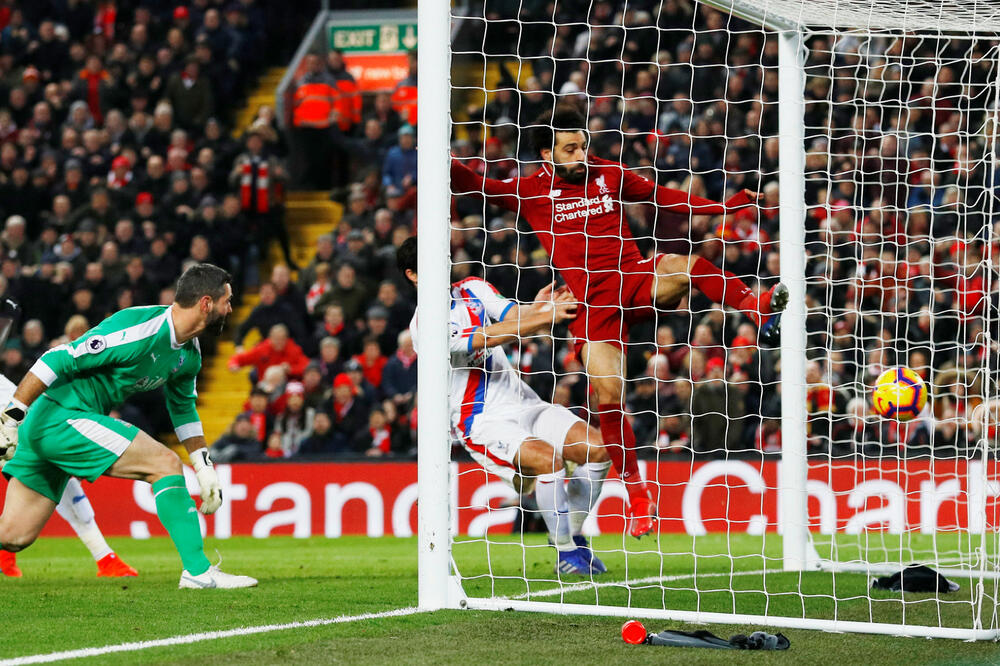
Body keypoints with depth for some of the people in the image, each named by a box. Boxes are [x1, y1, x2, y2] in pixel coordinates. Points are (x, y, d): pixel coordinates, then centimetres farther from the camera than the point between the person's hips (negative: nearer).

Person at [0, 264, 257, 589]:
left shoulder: (188, 354, 8)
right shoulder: (140, 332, -22)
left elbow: (183, 408, 26)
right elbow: (59, 359, -21)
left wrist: (204, 469, 20)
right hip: (62, 416, -10)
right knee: (165, 462, -14)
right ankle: (198, 571, -11)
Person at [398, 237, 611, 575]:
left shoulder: (473, 288, 10)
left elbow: (512, 316, -6)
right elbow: (484, 338, -22)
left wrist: (536, 308, -29)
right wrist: (545, 317, -30)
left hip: (523, 404, 7)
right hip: (483, 423, -7)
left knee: (597, 447, -10)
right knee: (549, 459, -30)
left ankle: (572, 534, 10)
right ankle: (566, 553, -13)